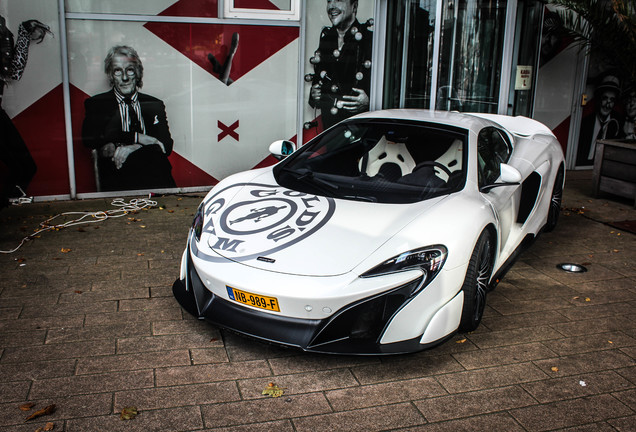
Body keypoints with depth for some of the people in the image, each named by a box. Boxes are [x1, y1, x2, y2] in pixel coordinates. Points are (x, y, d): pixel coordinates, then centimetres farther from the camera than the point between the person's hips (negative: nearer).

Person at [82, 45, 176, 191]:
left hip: (155, 179, 1)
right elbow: (89, 139, -5)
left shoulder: (154, 105, 18)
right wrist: (136, 137, -8)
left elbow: (166, 146, 6)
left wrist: (132, 149, -11)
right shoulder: (96, 104, 13)